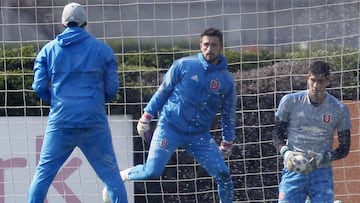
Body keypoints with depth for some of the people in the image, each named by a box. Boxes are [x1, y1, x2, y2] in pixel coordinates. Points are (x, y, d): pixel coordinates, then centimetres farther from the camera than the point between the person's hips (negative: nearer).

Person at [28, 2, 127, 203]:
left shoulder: (49, 50, 6)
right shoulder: (103, 49, 4)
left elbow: (39, 87, 1)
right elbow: (112, 89, 2)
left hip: (60, 121, 1)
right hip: (94, 122, -1)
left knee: (44, 172, 10)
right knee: (110, 174, 7)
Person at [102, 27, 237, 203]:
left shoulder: (227, 80, 1)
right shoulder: (183, 65, -6)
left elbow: (229, 114, 11)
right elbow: (163, 91, 2)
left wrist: (227, 143, 12)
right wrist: (146, 118, 1)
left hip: (200, 135, 3)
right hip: (169, 127, -3)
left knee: (223, 174, -9)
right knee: (152, 172, -12)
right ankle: (121, 176, 17)